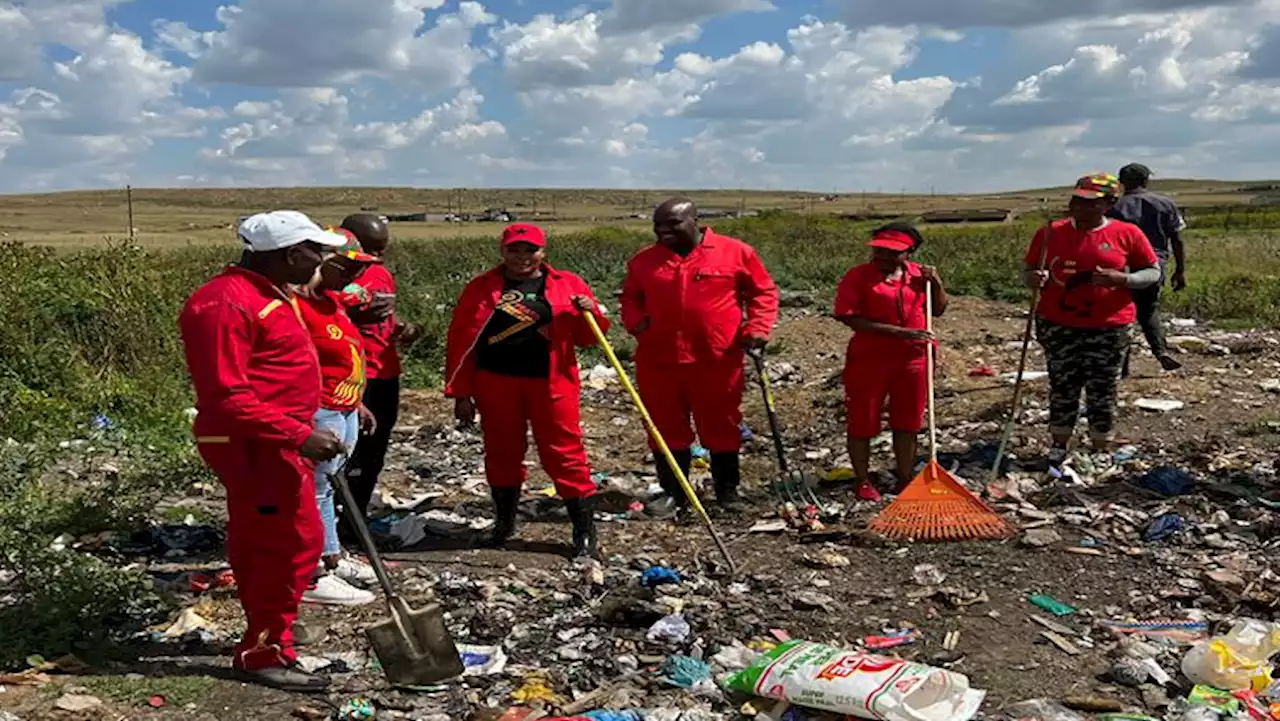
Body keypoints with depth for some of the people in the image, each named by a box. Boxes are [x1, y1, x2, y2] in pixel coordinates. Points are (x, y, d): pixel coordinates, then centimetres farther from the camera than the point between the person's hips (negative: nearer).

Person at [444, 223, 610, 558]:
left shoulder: (567, 284, 5)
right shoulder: (482, 288, 5)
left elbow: (588, 337, 9)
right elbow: (461, 341, 3)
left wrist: (590, 313, -14)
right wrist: (461, 393, -1)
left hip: (551, 383, -1)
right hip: (497, 384, 1)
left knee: (564, 454, -1)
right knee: (502, 453, 13)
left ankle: (585, 533, 5)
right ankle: (504, 522, 32)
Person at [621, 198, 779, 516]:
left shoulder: (735, 252, -1)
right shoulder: (643, 261, 7)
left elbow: (763, 291, 6)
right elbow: (630, 297, 20)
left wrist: (757, 327, -6)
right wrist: (636, 322, 1)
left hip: (718, 360, -2)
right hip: (658, 360, 2)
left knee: (722, 428, 9)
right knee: (667, 429, 8)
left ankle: (728, 490, 25)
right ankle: (672, 492, 22)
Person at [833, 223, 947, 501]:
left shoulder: (918, 274, 5)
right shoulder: (858, 277, -10)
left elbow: (938, 310, 16)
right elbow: (851, 318, -19)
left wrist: (936, 283, -4)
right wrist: (899, 332, -23)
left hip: (912, 360, 4)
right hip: (869, 360, -4)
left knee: (907, 424, 13)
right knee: (862, 423, 5)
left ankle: (905, 480, 26)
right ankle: (863, 481, 21)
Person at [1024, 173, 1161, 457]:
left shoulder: (1127, 234, -3)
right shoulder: (1052, 232, 1)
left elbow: (1153, 273, 2)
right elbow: (1029, 271, 9)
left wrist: (1121, 279, -17)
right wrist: (1033, 279, -16)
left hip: (1108, 327, -1)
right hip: (1057, 325, 1)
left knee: (1102, 391, 6)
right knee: (1062, 388, 9)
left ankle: (1102, 452, 19)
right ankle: (1059, 448, 21)